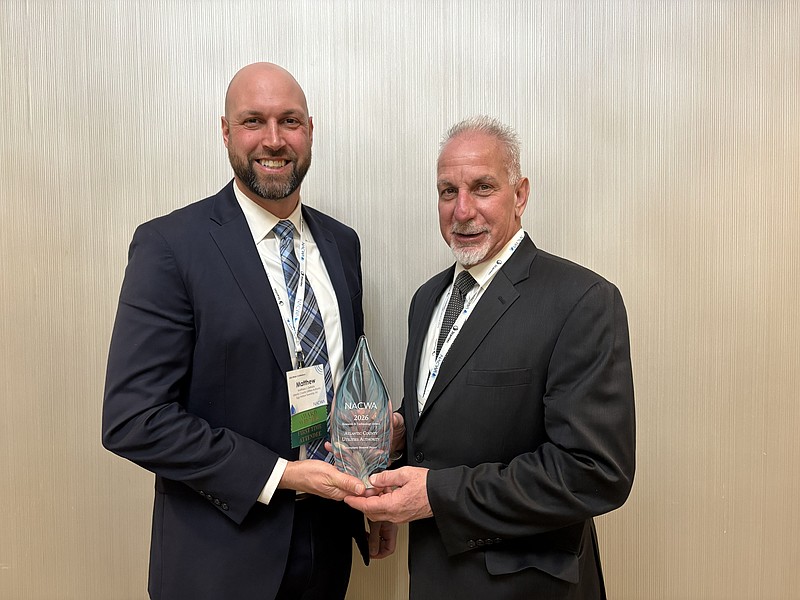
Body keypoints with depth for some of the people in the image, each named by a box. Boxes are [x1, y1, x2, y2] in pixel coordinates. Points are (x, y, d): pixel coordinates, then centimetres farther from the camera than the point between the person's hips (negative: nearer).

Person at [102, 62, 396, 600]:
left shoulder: (342, 243, 3)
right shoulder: (169, 246, -14)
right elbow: (132, 420, -18)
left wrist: (373, 494, 6)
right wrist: (277, 474, -19)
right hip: (223, 555, -5)